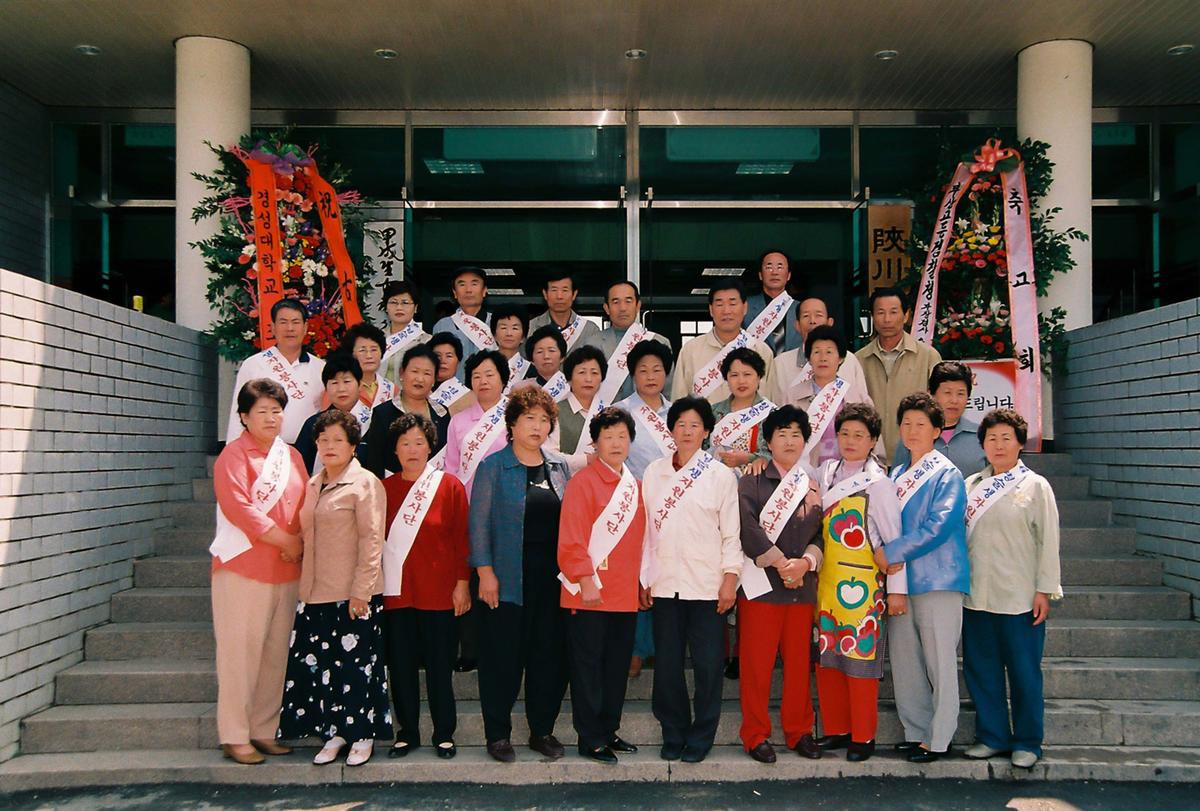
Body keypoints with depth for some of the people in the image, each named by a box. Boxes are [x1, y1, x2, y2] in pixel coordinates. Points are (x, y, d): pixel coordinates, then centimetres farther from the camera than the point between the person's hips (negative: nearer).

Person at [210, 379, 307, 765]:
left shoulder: (292, 456, 14)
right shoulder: (234, 455, -5)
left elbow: (304, 508, 13)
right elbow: (239, 508, -16)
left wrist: (300, 544, -6)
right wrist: (285, 540, -13)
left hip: (287, 571, 6)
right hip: (243, 569, -6)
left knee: (275, 653, 9)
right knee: (240, 652, -2)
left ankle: (264, 730, 19)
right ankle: (234, 736, 7)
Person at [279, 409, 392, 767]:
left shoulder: (364, 483, -8)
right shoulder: (313, 485, 14)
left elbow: (371, 540, -12)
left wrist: (361, 590, -16)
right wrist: (305, 583, 14)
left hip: (353, 594, -7)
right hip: (316, 594, 7)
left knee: (356, 664, 1)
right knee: (320, 664, 9)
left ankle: (362, 735, 14)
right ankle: (334, 733, 22)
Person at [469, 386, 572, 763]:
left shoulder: (560, 467, 11)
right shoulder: (493, 467, -1)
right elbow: (479, 522, -5)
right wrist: (485, 572, -11)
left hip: (552, 578, 4)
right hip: (508, 579, -4)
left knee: (551, 655, 8)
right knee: (502, 657, 2)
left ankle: (542, 731, 22)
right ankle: (498, 734, 17)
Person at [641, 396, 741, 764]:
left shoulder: (720, 475, 1)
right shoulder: (654, 472, 7)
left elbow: (731, 532, 1)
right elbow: (646, 528, 9)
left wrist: (730, 578, -6)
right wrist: (643, 578, 6)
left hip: (707, 585, -2)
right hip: (665, 583, 2)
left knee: (707, 664, 3)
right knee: (667, 663, 8)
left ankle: (701, 736, 18)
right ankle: (673, 734, 23)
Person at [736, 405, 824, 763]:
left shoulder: (812, 485, 13)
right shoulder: (753, 480, 1)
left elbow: (822, 532, 7)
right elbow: (748, 526, -11)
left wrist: (806, 562, -11)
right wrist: (780, 563, -14)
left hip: (803, 587, 4)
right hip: (760, 585, -4)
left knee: (799, 662, 10)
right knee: (757, 664, 1)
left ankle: (799, 731, 24)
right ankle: (755, 734, 12)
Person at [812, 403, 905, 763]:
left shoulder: (877, 483, -7)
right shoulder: (826, 471, 10)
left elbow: (894, 538, -7)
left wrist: (897, 588, -9)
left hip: (862, 583, -6)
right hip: (827, 581, 6)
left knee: (860, 657, -1)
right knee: (827, 655, 9)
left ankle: (863, 737, 12)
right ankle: (836, 729, 22)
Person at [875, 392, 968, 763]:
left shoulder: (947, 474, -5)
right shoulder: (896, 476, 16)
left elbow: (939, 526, -16)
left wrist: (891, 552, -15)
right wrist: (889, 558, -4)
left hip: (937, 579, -7)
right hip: (901, 579, 7)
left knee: (939, 661, 0)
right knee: (904, 661, 11)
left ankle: (938, 739, 10)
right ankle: (916, 731, 23)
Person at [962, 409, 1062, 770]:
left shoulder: (1035, 486, -1)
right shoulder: (970, 485, 10)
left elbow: (1048, 541, -3)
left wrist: (1044, 590, -8)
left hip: (1020, 597, -4)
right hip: (976, 595, 4)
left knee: (1024, 672, 4)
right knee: (980, 669, 9)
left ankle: (1026, 742, 18)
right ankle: (992, 736, 23)